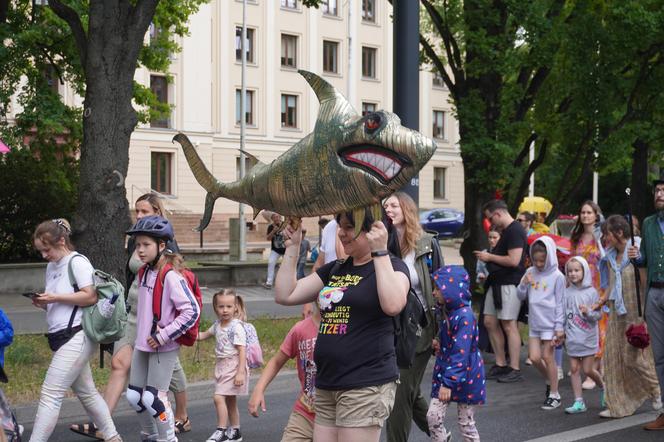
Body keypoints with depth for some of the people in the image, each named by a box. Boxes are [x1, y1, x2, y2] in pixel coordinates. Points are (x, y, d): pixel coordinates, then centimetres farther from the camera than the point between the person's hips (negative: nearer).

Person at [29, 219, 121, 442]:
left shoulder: (78, 262, -9)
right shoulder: (51, 266, 17)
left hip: (76, 337, -10)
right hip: (62, 338, 10)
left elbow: (90, 297, -18)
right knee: (86, 392, 15)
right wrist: (44, 303, 1)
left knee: (50, 394, -12)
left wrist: (55, 297, -18)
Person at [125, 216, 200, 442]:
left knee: (153, 398, -6)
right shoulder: (144, 272, 7)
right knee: (134, 396, 12)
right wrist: (142, 334, 15)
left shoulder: (171, 276, -19)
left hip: (164, 348, -8)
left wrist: (163, 336, -20)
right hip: (142, 344, 8)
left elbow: (191, 311, -24)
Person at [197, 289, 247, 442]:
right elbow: (203, 335, 24)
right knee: (230, 400, 16)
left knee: (219, 397, -15)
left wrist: (241, 372, -25)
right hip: (222, 366, 8)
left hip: (233, 366, -8)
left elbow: (242, 350, -19)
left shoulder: (236, 327, -16)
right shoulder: (218, 325, 8)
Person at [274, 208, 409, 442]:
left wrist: (380, 252, -20)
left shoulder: (391, 266, -2)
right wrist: (292, 247, 11)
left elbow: (393, 305, -24)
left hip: (366, 387, -7)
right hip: (326, 387, 7)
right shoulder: (334, 270, 18)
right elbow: (285, 295, 13)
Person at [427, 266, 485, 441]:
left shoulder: (464, 316, -22)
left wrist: (448, 382, -27)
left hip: (465, 375, -7)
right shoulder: (447, 312, 5)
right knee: (433, 416, 0)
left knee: (465, 422, 5)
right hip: (445, 371, 7)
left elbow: (460, 353, -26)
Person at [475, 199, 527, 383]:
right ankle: (500, 365, 17)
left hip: (509, 283, -10)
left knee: (508, 325, -7)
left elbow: (514, 260, -22)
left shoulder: (515, 231, -15)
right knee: (490, 322, 10)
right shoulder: (506, 231, 18)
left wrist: (490, 257, -12)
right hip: (497, 282, 10)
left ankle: (515, 370, -2)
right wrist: (487, 257, 11)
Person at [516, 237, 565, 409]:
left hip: (549, 324, -5)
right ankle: (550, 381, 30)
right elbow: (520, 296, 10)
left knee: (547, 357, 0)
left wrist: (559, 327, -10)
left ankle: (554, 395, 11)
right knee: (534, 358, 3)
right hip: (534, 323, 5)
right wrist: (524, 284, -11)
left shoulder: (557, 276, -8)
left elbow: (560, 303, -7)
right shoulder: (530, 273, 6)